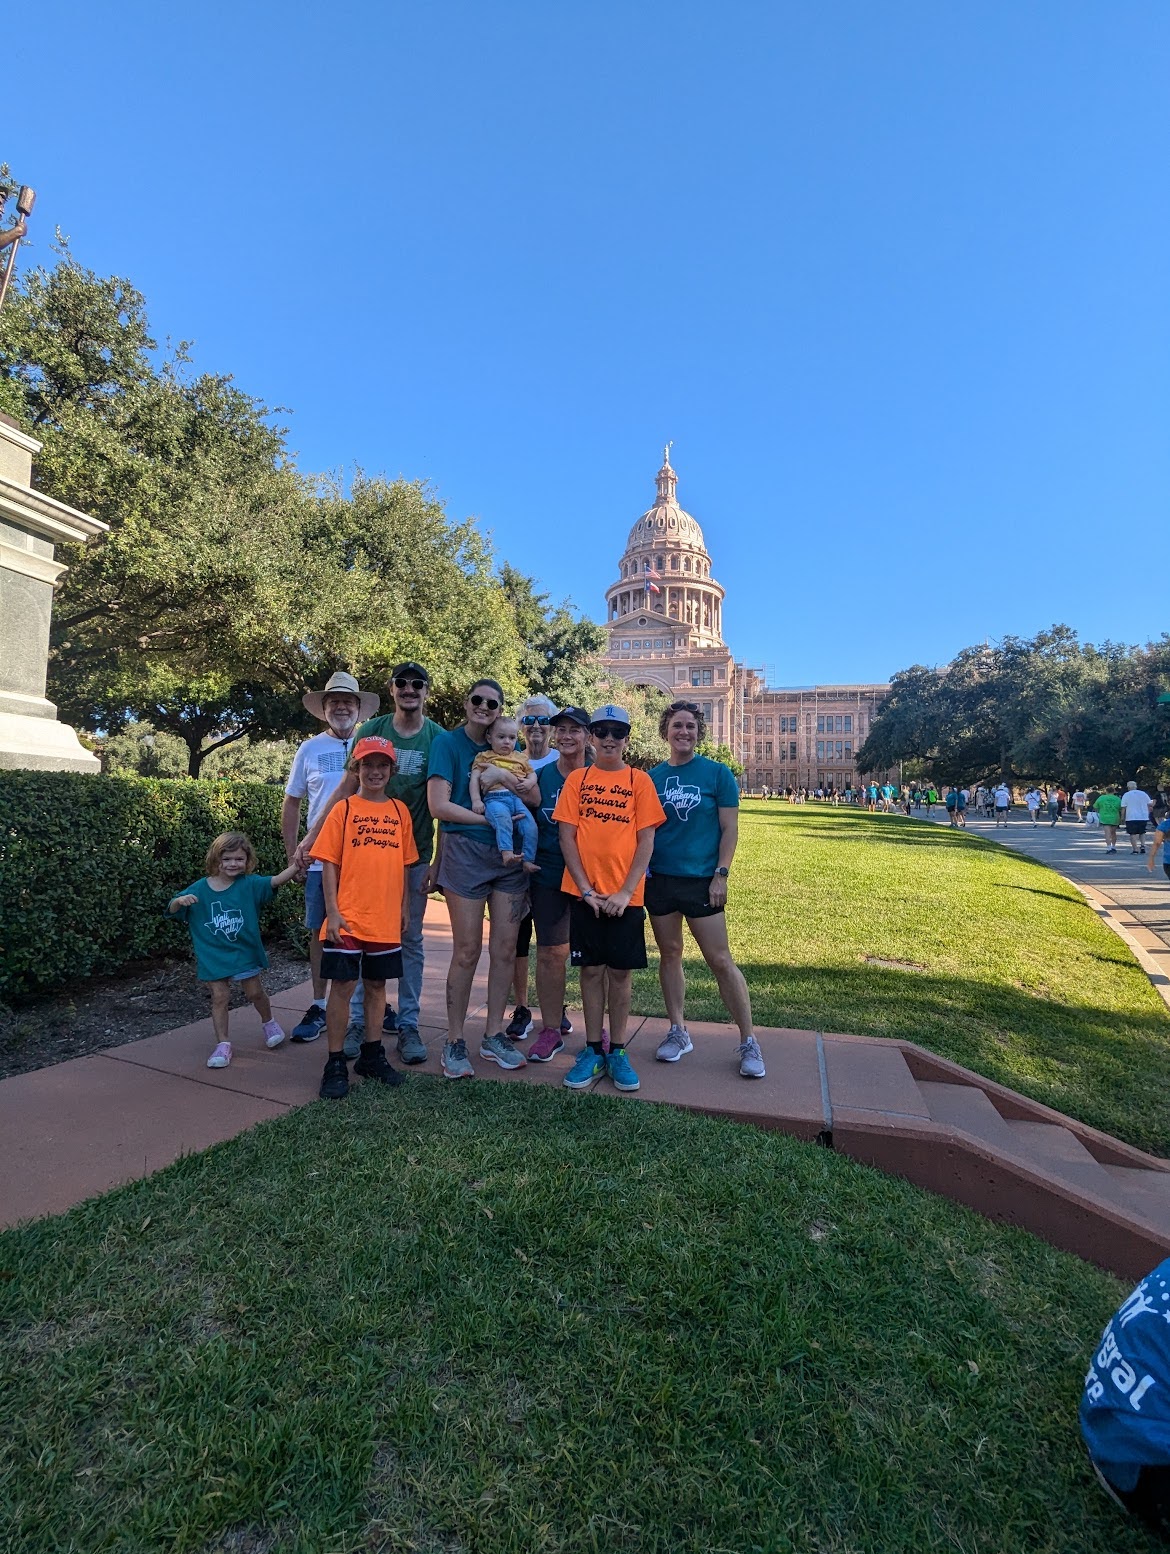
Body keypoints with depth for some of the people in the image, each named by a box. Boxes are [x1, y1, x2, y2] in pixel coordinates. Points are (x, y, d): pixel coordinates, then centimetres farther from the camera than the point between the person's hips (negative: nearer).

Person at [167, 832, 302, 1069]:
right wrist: (180, 900, -28)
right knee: (220, 998, 3)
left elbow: (276, 880, -23)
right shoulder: (199, 889, -7)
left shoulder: (249, 884, -10)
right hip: (214, 955, 0)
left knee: (255, 992, 12)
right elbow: (172, 909, -4)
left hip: (244, 952, 0)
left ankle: (269, 1023, 39)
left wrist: (295, 865, -40)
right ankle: (222, 1045, 15)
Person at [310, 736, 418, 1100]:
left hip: (386, 920, 4)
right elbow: (329, 863, -3)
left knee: (377, 985, 14)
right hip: (348, 919, -3)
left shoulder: (400, 811, 8)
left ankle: (372, 1056, 28)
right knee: (342, 987, 1)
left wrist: (403, 909, 11)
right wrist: (332, 912, -10)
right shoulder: (344, 809, -2)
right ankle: (336, 1064, 14)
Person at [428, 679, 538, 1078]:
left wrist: (528, 785, -16)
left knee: (505, 947, 7)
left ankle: (494, 1036, 21)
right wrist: (490, 820, -15)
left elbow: (535, 800, 7)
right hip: (466, 850, -4)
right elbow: (439, 805, -10)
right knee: (467, 951, -1)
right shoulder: (448, 742, 0)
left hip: (510, 853, 5)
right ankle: (454, 1042, 14)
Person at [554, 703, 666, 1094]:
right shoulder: (577, 779, 5)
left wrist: (625, 892, -11)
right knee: (591, 969, 7)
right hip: (585, 892, 1)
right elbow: (566, 836, 1)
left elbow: (646, 841, -2)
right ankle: (593, 1050, 20)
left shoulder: (639, 781, 2)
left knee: (620, 972, 6)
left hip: (625, 895, -1)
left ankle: (617, 1051, 20)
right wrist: (587, 889, -8)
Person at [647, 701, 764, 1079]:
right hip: (658, 878, 3)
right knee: (669, 955, 11)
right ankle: (678, 1032, 26)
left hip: (700, 880, -3)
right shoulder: (652, 777, 6)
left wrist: (721, 875, -10)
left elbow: (730, 828, -3)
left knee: (721, 960, -2)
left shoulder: (717, 773, -2)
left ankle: (748, 1041, 11)